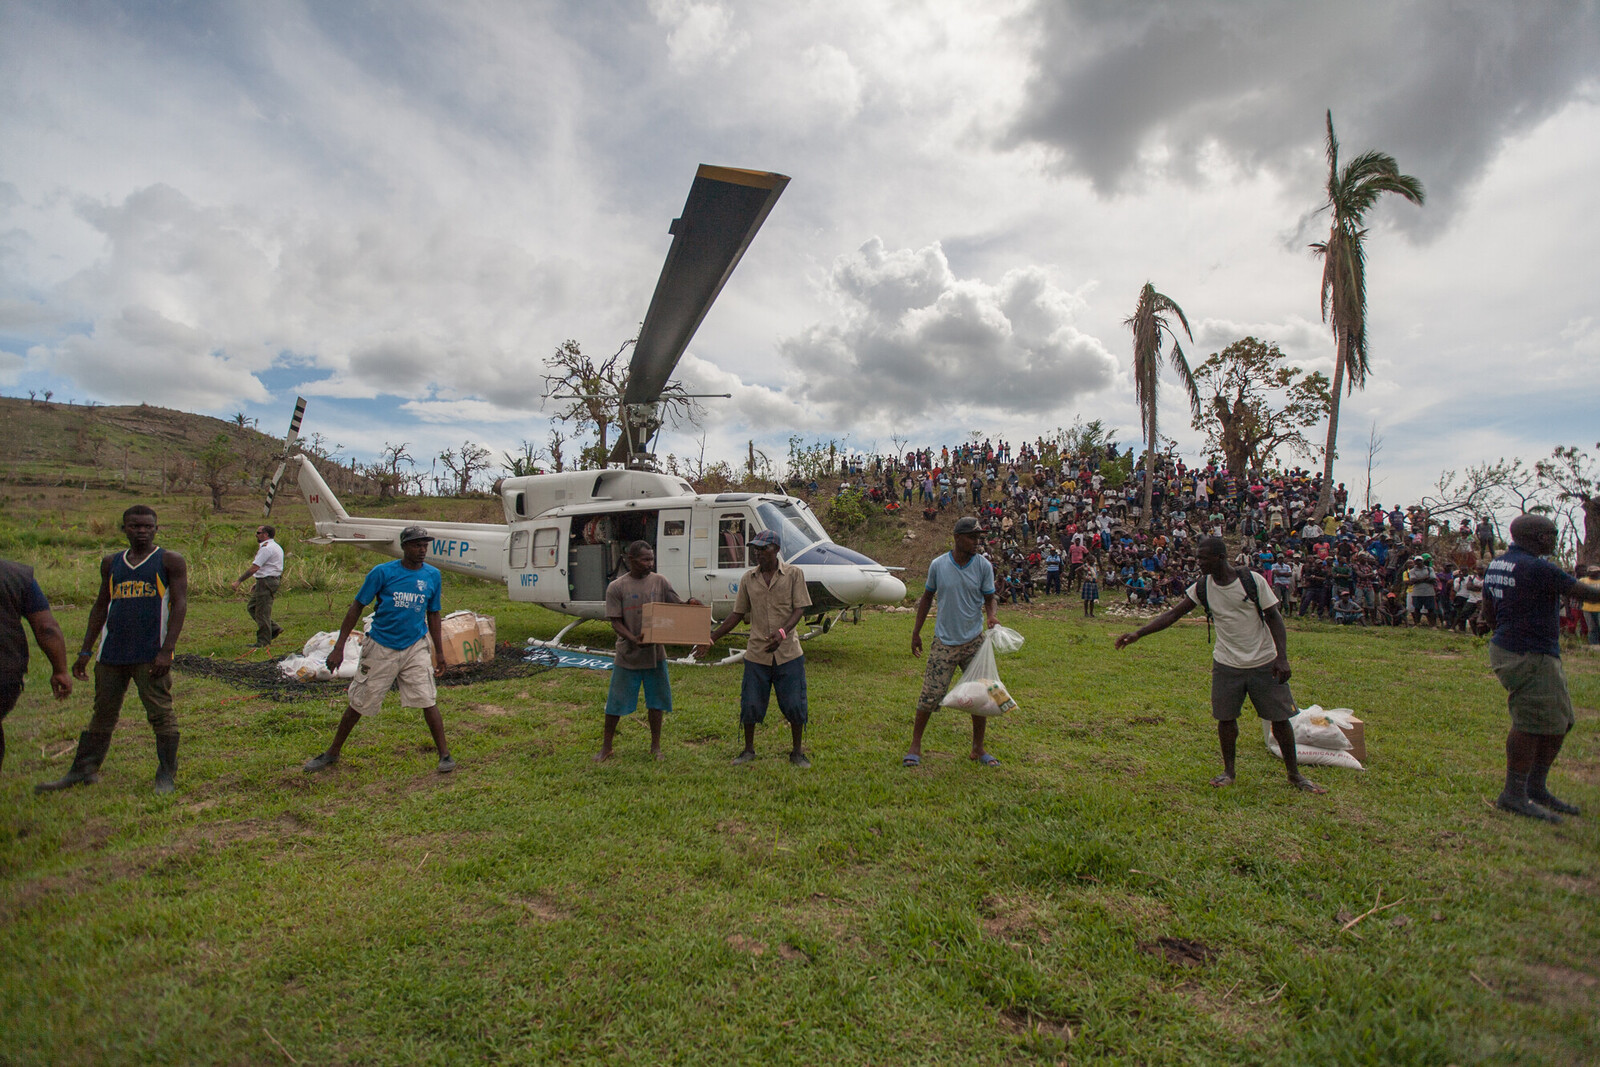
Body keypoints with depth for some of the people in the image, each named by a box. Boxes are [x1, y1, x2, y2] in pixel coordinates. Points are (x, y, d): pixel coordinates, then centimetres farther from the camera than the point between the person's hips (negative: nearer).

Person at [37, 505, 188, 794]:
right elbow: (101, 607, 20)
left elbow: (180, 604, -8)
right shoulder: (111, 563, 15)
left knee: (160, 713, -2)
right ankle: (84, 769, 23)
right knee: (102, 713, 13)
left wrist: (167, 651, -15)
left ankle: (167, 775, 4)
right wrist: (85, 650, 15)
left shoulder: (170, 561, -1)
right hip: (111, 652, 5)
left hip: (151, 655, -5)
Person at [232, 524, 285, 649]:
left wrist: (239, 581, -14)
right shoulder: (276, 547, 17)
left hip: (266, 582, -10)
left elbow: (254, 568, -20)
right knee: (251, 607, 18)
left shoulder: (266, 548, -16)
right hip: (272, 581, 10)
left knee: (262, 612, -3)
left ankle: (263, 642, 3)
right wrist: (257, 584, 22)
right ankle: (274, 628, 15)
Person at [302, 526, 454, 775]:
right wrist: (339, 647, -5)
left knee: (427, 700, -6)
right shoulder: (382, 572, -9)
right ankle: (333, 752, 30)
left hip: (416, 647, 1)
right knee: (359, 702, 10)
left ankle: (444, 753, 5)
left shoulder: (433, 575, 0)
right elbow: (357, 607, -2)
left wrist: (439, 652, 10)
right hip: (380, 647, -1)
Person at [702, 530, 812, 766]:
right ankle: (749, 750, 27)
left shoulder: (794, 574, -2)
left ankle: (797, 752, 22)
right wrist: (711, 638, 6)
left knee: (794, 704, 3)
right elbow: (738, 614, 10)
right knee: (750, 704, 6)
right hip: (757, 653, 2)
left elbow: (799, 609, -8)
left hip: (788, 652, -2)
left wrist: (783, 632, -26)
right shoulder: (748, 578, 6)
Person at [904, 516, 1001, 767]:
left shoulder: (983, 566, -3)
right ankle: (915, 746, 14)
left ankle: (978, 748, 25)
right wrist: (916, 632, 9)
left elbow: (989, 598, 4)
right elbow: (927, 597, 8)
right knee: (930, 694, -3)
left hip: (974, 642, 2)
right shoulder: (938, 565, -3)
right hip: (944, 642, -1)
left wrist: (991, 616, -20)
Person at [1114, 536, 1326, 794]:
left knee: (1280, 719, 5)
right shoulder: (1203, 587, -4)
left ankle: (1294, 774, 24)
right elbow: (1173, 613, -2)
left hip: (1264, 663, -2)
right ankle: (1228, 771, 22)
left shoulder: (1254, 581, -13)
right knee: (1225, 718, 4)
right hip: (1226, 664, 3)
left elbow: (1274, 617, -7)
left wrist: (1282, 658, -16)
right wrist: (1137, 634, -11)